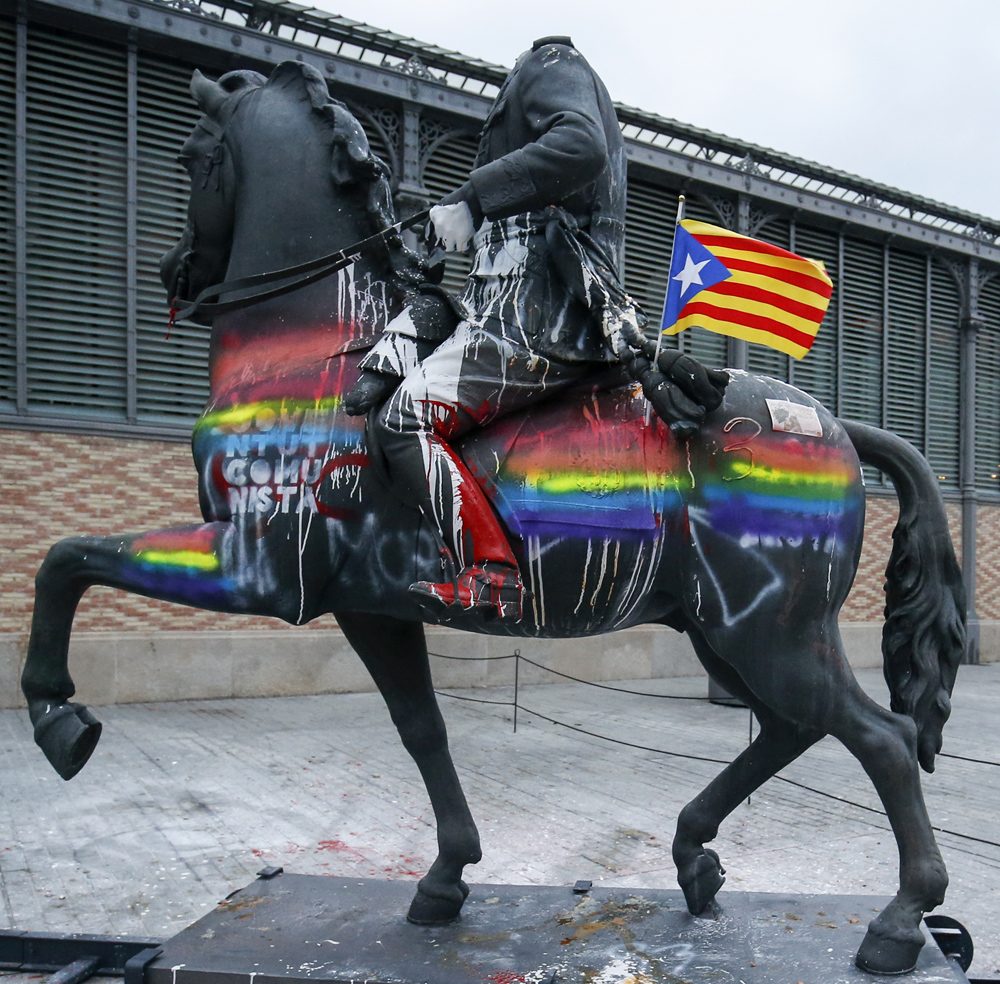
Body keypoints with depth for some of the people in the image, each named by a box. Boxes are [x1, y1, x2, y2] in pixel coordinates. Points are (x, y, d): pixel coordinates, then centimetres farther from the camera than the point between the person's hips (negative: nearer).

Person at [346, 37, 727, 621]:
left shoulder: (551, 62, 1)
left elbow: (580, 145, -24)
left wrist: (472, 200, -24)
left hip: (537, 320, -11)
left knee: (403, 420, -18)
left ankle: (489, 577, -21)